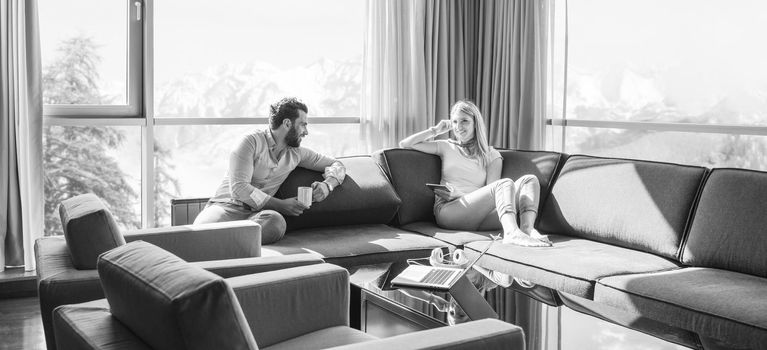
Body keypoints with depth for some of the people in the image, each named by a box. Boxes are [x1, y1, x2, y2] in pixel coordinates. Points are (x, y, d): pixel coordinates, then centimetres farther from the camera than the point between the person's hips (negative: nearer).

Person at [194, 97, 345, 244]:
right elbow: (239, 188, -13)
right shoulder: (252, 142, -4)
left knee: (276, 221, -38)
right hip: (226, 206, -4)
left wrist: (326, 184, 2)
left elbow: (336, 165, 25)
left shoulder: (296, 152, 16)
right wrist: (280, 204, -14)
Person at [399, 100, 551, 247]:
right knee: (505, 183, -27)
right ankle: (511, 232, -55)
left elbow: (491, 194, 5)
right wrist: (436, 130, 18)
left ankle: (527, 228, -45)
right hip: (448, 211, -3)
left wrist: (458, 195, -10)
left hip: (479, 215, 3)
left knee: (530, 180, -17)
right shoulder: (446, 147, 21)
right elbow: (404, 144, 14)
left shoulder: (491, 155, 19)